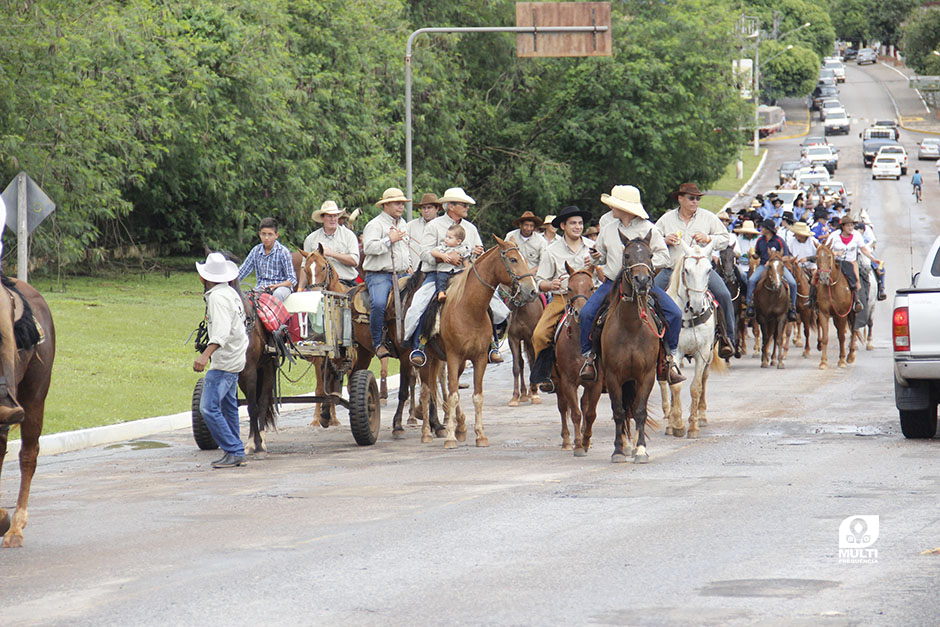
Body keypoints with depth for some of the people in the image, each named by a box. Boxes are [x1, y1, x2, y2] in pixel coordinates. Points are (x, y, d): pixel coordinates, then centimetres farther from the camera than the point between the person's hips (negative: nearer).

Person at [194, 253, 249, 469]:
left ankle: (234, 451, -13)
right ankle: (234, 453, 25)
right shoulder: (230, 292, 11)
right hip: (234, 359, 11)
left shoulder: (218, 297, -19)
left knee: (208, 407, -13)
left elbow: (222, 332, -32)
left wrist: (205, 355, -43)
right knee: (228, 406, 19)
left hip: (224, 361, -11)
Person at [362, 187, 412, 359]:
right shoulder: (375, 225, -4)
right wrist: (389, 240, -18)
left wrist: (408, 266, 22)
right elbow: (369, 247, -19)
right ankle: (378, 343, -19)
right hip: (379, 275, -8)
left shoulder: (402, 224, 21)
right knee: (379, 304, -31)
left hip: (401, 274, 8)